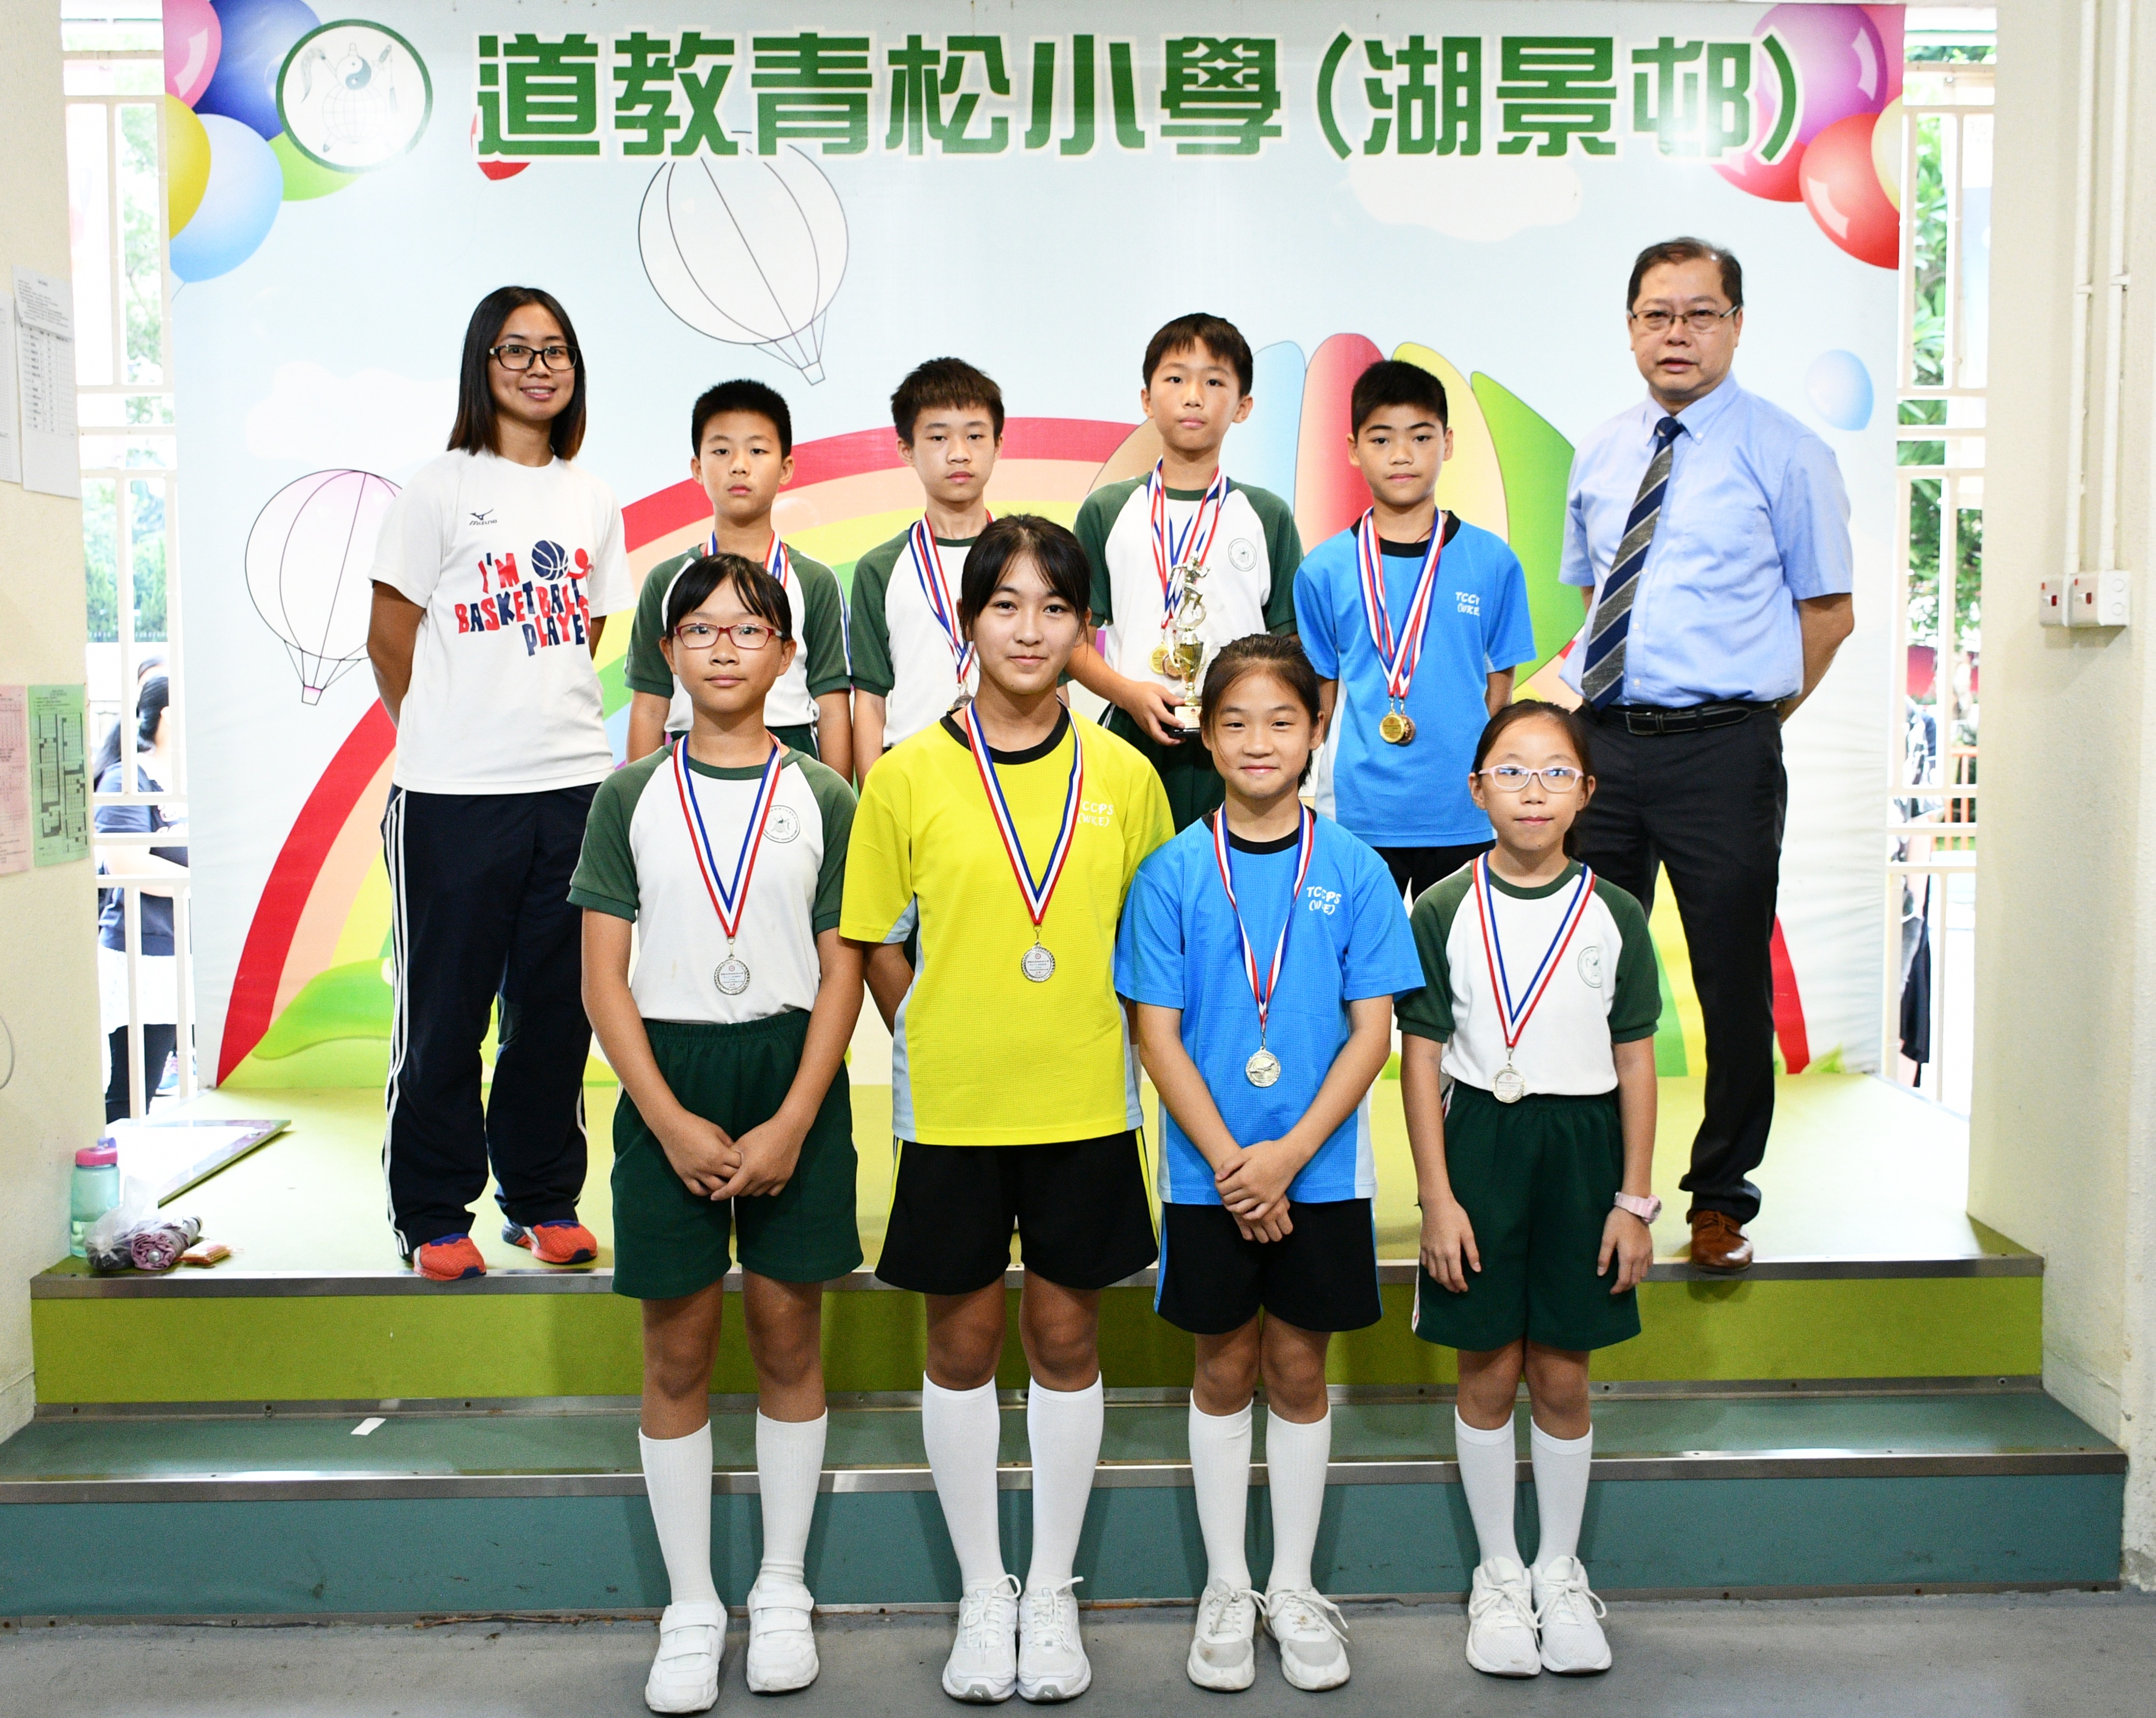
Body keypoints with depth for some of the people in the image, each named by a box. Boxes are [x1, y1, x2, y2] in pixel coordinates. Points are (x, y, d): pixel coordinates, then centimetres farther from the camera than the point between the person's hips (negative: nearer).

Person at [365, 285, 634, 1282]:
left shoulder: (590, 498, 12)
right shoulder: (443, 488, -1)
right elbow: (390, 639, 2)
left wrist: (550, 719, 12)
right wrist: (449, 735, 9)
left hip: (573, 785, 4)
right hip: (455, 795, -4)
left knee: (557, 1005, 9)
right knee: (445, 1011, 4)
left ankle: (544, 1200, 23)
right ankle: (432, 1215, 16)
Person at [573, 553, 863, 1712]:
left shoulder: (822, 798, 2)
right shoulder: (631, 798, 4)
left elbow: (841, 973, -1)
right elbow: (603, 977, 0)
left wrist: (791, 1123, -11)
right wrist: (671, 1121, -10)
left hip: (793, 1075, 0)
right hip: (667, 1080, 1)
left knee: (788, 1332, 7)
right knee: (676, 1347, 5)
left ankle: (782, 1589, 23)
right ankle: (690, 1606, 19)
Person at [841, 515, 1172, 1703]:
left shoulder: (1122, 777, 0)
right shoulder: (907, 778, -4)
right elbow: (880, 947, 3)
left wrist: (1099, 1048, 1)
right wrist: (939, 1045, -2)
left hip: (1085, 1109, 1)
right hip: (951, 1111, 0)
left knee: (1065, 1337, 11)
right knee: (962, 1342, 10)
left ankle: (1053, 1594, 28)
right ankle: (983, 1596, 28)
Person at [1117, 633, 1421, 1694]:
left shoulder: (1353, 871, -3)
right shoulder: (1174, 873, -4)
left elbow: (1372, 1030, -4)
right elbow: (1158, 1036, -5)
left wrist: (1289, 1154, -13)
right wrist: (1230, 1163, -12)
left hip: (1321, 1169, 0)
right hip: (1208, 1171, 0)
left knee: (1298, 1370, 10)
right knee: (1224, 1369, 11)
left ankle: (1294, 1587, 26)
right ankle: (1226, 1590, 25)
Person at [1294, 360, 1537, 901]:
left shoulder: (1493, 562, 2)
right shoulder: (1323, 569, 1)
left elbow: (1499, 684, 6)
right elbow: (1323, 694, 6)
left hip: (1464, 815, 0)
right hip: (1357, 813, 0)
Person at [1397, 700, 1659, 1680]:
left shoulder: (1614, 915, 2)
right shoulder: (1443, 911, -2)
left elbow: (1636, 1062, 4)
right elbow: (1421, 1058, -2)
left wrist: (1635, 1200, 1)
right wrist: (1438, 1197, -6)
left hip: (1584, 1145, 1)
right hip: (1480, 1138, -1)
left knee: (1563, 1375, 8)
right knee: (1488, 1370, 6)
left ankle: (1562, 1573, 26)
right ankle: (1498, 1574, 24)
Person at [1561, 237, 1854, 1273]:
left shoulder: (1783, 452, -3)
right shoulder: (1599, 457, 12)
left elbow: (1828, 612, 0)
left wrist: (1750, 714, -2)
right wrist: (1599, 687, 10)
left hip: (1722, 752, -4)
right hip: (1601, 742, 4)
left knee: (1733, 981, 5)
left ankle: (1722, 1199, 21)